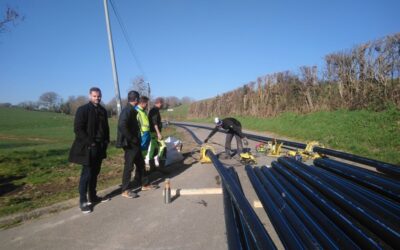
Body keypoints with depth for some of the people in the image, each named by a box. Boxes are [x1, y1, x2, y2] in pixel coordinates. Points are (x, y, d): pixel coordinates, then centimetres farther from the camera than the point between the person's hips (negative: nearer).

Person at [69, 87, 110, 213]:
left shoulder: (103, 111, 13)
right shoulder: (83, 110, -8)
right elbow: (78, 129, -14)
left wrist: (106, 141, 7)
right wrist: (90, 142, -18)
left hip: (100, 147, 7)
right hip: (88, 148, -6)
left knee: (95, 173, 14)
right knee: (86, 174, -3)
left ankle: (93, 196, 25)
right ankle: (83, 201, 5)